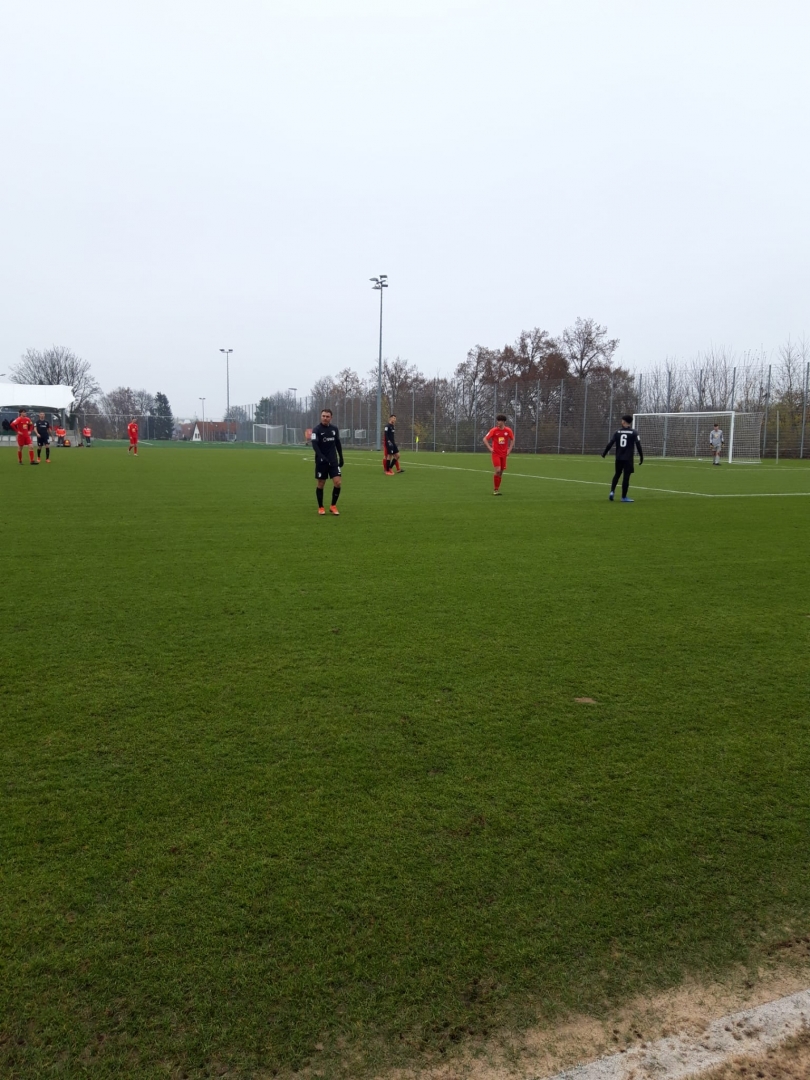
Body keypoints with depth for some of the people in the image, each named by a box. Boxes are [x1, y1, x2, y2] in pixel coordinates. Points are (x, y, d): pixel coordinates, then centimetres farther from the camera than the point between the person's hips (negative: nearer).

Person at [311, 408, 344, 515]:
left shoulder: (334, 429, 6)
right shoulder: (316, 429, -9)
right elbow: (314, 444, -20)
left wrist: (341, 457, 16)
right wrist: (321, 456, -33)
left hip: (333, 460, 3)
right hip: (321, 461, -3)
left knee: (337, 482, -7)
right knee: (321, 484, 5)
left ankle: (333, 506, 8)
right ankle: (320, 507, 20)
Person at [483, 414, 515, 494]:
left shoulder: (508, 430, -1)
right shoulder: (493, 430, -7)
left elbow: (512, 439, 15)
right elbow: (485, 439, -2)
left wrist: (509, 449, 6)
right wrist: (489, 448, -10)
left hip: (504, 454, 3)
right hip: (496, 453, -3)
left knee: (501, 471, 6)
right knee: (498, 470, -15)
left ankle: (497, 488, 18)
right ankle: (496, 489, -4)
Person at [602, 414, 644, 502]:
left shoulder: (618, 431, 4)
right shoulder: (634, 432, -3)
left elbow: (610, 443, 2)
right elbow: (638, 445, -7)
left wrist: (604, 453, 11)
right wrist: (641, 457, -1)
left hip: (619, 458, 3)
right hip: (628, 459, -3)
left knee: (617, 474, 19)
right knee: (626, 477, 1)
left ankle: (612, 491, 4)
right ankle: (624, 497, 4)